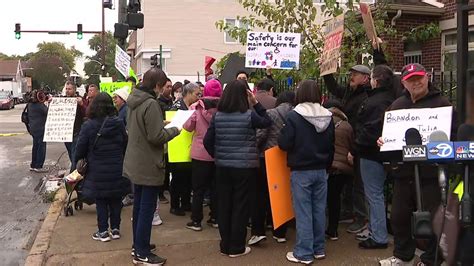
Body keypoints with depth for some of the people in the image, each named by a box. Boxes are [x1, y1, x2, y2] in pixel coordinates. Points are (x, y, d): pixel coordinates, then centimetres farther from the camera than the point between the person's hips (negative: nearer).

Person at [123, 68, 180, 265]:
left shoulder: (134, 101, 7)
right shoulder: (151, 104, -21)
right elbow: (156, 136, -24)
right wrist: (174, 130, -7)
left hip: (135, 162, 9)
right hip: (148, 165, -9)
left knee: (139, 206, 18)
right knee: (147, 208, -1)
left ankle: (138, 244, 31)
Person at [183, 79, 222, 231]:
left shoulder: (197, 107, -11)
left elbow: (188, 127, -2)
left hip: (200, 153, -2)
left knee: (198, 188, 7)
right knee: (215, 187, 15)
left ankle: (196, 221, 10)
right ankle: (215, 218, 21)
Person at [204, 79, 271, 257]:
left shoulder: (218, 115, 0)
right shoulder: (249, 115, -10)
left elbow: (207, 141, 0)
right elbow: (267, 123, 8)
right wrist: (256, 103, 5)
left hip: (223, 166, 4)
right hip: (244, 166, -3)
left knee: (224, 205, 12)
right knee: (240, 206, 6)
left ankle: (225, 245, 21)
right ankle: (236, 247, 13)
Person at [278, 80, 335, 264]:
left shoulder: (294, 116, -14)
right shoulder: (327, 116, 3)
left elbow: (284, 144, -14)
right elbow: (331, 145, 11)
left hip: (301, 171, -5)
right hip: (321, 170, 5)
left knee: (303, 212, 1)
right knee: (319, 209, 13)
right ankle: (319, 249, 23)